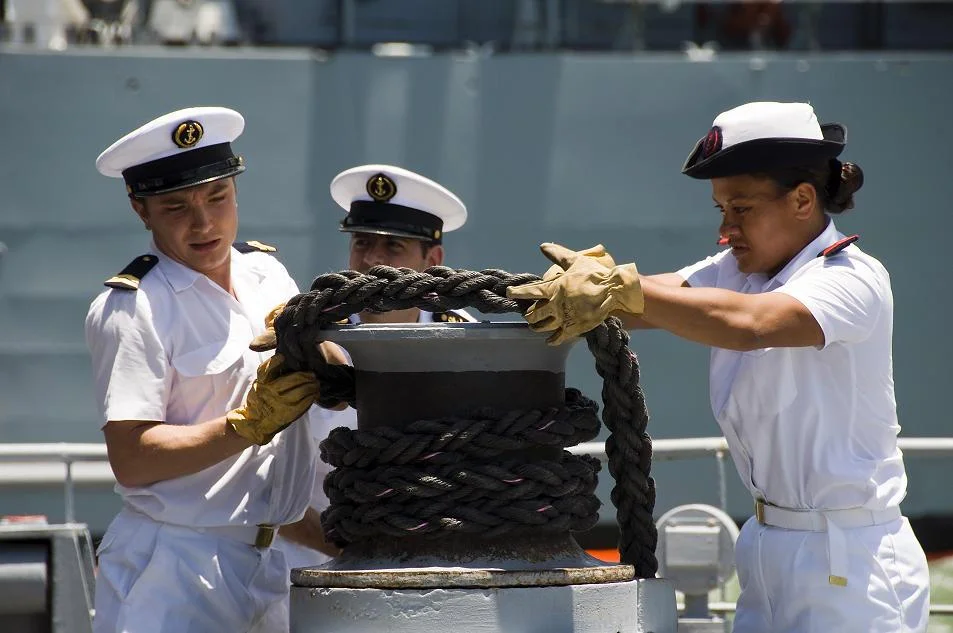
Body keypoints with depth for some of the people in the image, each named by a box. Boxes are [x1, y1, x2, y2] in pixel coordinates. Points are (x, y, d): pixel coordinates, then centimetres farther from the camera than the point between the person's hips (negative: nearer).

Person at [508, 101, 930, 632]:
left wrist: (621, 287, -38)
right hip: (772, 550, 8)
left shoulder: (854, 280, -16)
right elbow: (648, 301, -6)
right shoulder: (739, 270, 10)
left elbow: (749, 323, -34)